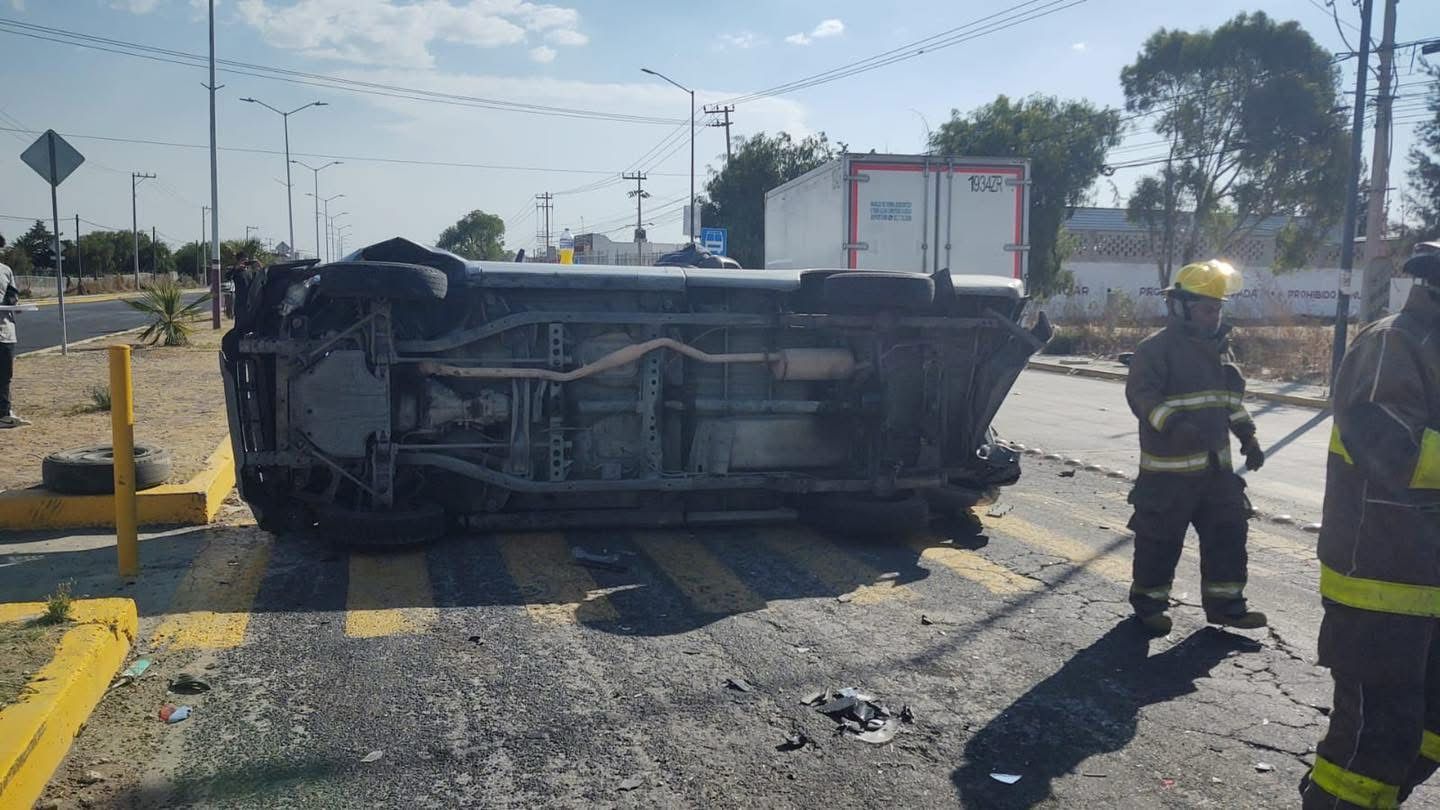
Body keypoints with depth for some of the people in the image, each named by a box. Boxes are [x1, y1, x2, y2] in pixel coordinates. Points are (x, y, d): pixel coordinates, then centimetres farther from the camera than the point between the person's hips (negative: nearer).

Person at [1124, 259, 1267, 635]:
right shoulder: (1156, 348, -13)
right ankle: (1148, 602, 19)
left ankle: (1224, 603, 22)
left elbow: (1232, 397, 22)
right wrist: (1172, 423, -36)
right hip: (1169, 467, -8)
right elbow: (1141, 394, -22)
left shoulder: (1218, 347, 13)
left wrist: (1248, 437, 17)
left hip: (1216, 463, 8)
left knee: (1228, 530, 11)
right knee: (1161, 538, 3)